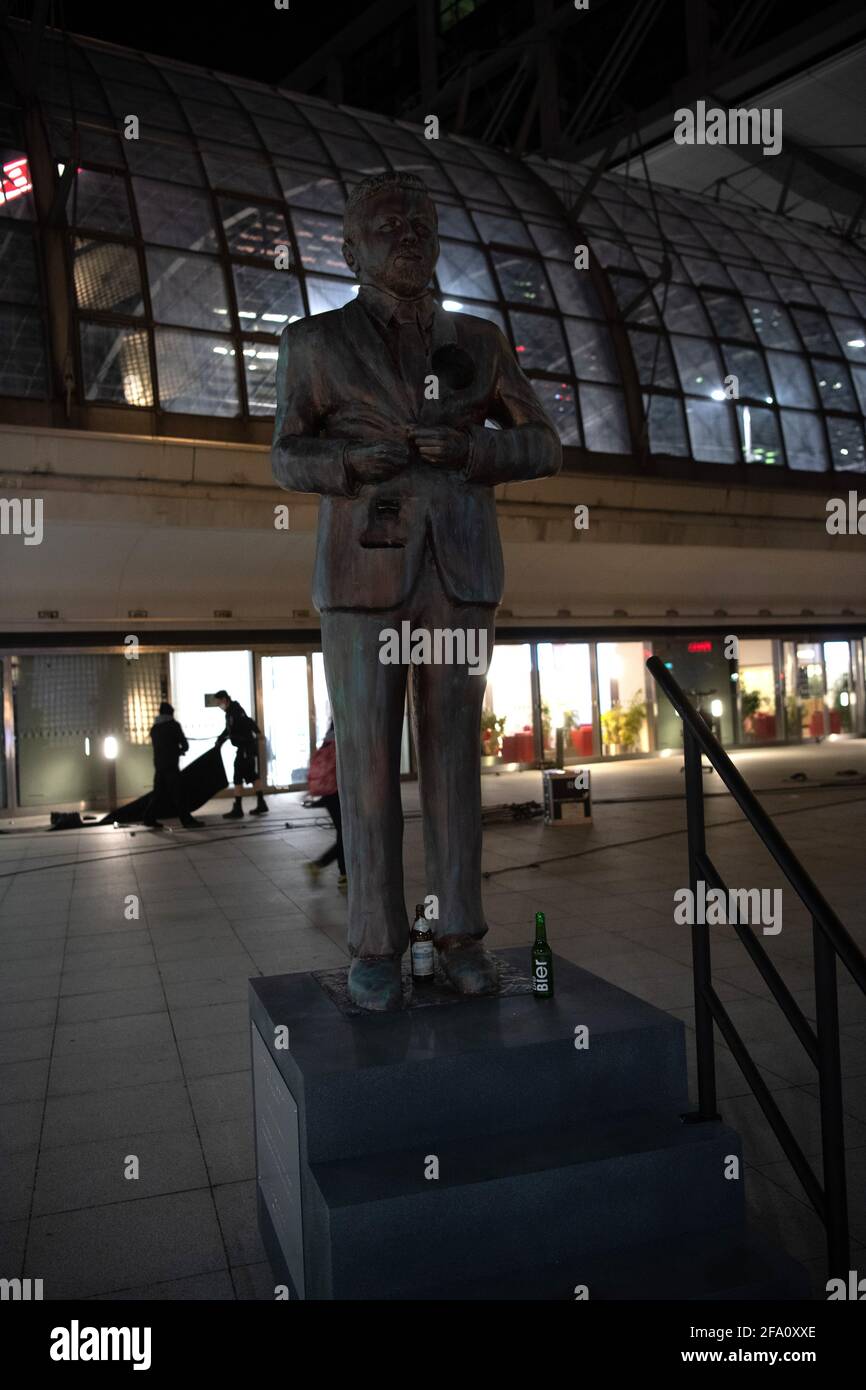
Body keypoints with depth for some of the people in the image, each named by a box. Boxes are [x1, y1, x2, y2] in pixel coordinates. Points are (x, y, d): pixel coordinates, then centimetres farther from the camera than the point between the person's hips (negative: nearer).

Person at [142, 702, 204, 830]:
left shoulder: (154, 728, 14)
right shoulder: (173, 725, -3)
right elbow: (185, 745, -2)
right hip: (171, 765, -6)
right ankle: (187, 821, -7)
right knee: (178, 794, -7)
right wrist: (180, 751, 19)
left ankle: (149, 819, 11)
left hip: (158, 765, 6)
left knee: (158, 793, 11)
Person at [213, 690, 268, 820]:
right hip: (245, 747, 10)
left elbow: (248, 721, -29)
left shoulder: (236, 710, -14)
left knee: (238, 777, -6)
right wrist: (218, 743, 31)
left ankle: (238, 809, -3)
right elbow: (228, 730, 28)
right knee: (253, 776, 15)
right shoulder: (230, 712, 16)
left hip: (247, 748, -10)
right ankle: (261, 805, 23)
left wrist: (257, 732, -41)